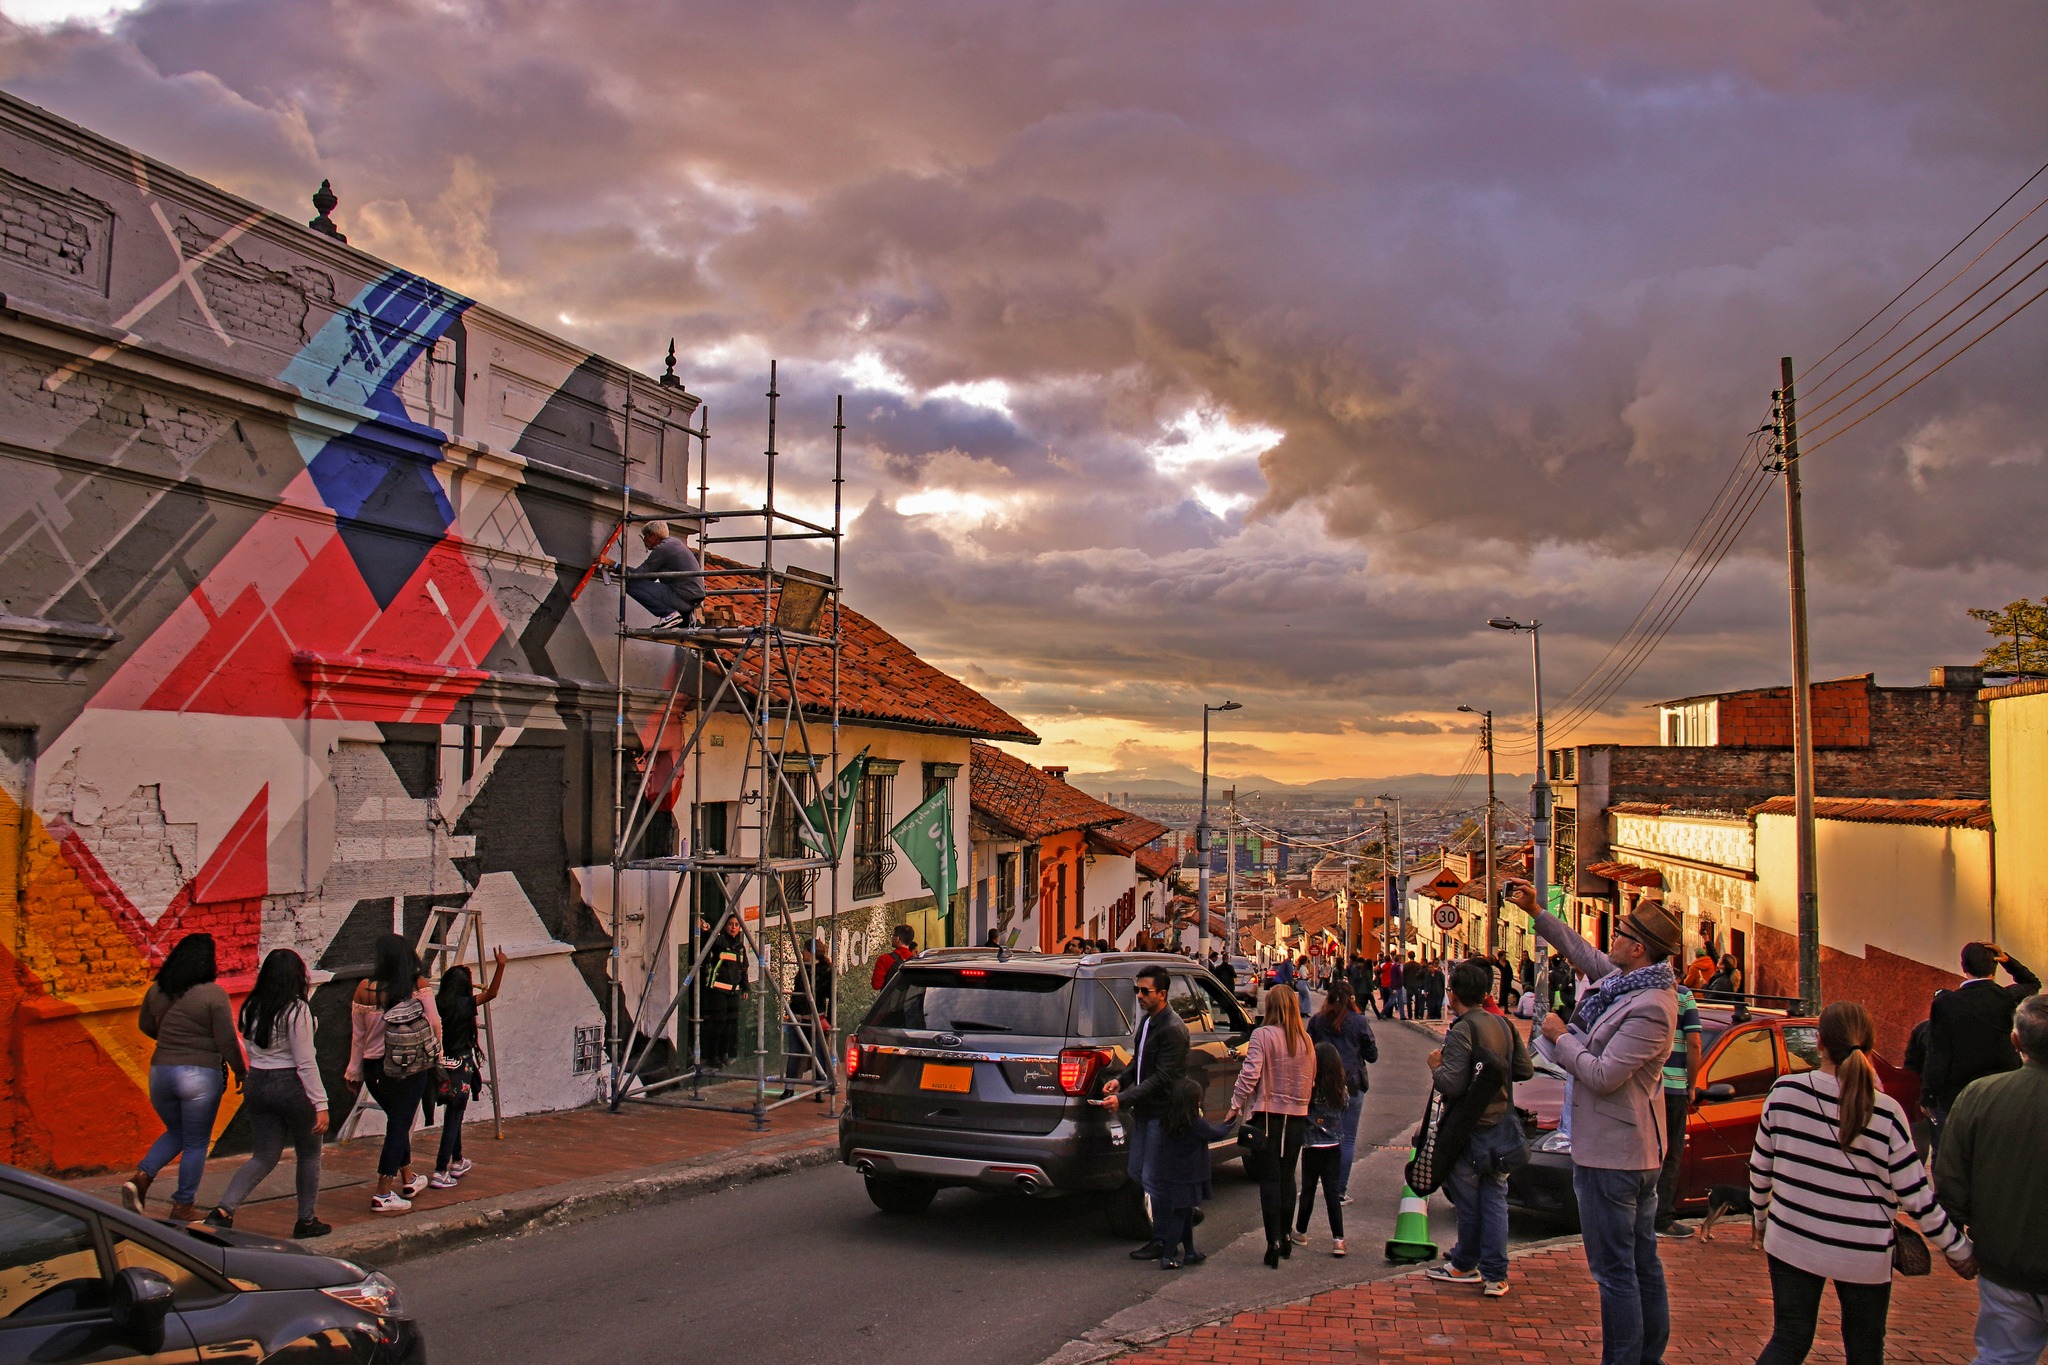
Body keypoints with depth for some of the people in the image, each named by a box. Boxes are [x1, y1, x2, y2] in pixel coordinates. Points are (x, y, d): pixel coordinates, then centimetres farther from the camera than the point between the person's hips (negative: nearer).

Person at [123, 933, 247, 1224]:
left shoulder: (156, 990, 3)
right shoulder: (213, 994, -14)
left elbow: (145, 1026, 19)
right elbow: (227, 1041, -11)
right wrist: (240, 1071, 3)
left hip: (160, 1070, 5)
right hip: (200, 1075, -5)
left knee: (175, 1132, 25)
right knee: (196, 1143, 8)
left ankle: (140, 1177, 5)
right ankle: (182, 1207, 13)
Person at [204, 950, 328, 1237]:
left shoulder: (251, 1008, 3)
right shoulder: (296, 1011, -16)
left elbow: (250, 1050, 10)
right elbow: (305, 1063, -16)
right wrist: (321, 1104, -13)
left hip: (258, 1084, 6)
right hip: (291, 1087, -6)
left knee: (263, 1156, 14)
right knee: (309, 1154, 12)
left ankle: (224, 1209, -3)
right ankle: (307, 1220, 20)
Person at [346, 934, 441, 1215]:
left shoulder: (364, 989, -7)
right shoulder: (419, 986, -10)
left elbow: (357, 1035, 2)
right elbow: (434, 1024, -4)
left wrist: (354, 1071, 13)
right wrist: (436, 1054, 13)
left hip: (374, 1067, 3)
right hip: (412, 1067, -3)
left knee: (397, 1122, 22)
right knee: (400, 1125, 4)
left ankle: (408, 1180, 35)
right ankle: (382, 1194, 0)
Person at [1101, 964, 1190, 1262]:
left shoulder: (1173, 1030, -19)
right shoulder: (1146, 1020, 10)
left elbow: (1161, 1078, -23)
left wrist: (1123, 1100, -27)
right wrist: (1119, 1080, 1)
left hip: (1162, 1112, -10)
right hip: (1144, 1110, 10)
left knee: (1152, 1178, -4)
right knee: (1134, 1170, 14)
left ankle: (1162, 1240, 9)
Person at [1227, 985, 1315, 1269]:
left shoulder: (1262, 1035, -11)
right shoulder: (1306, 1040, 5)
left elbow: (1250, 1074, -16)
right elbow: (1311, 1079, 12)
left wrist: (1235, 1106, -10)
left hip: (1268, 1113, -5)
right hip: (1297, 1115, 5)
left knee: (1269, 1179, 0)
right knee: (1287, 1177, 17)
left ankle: (1274, 1241, -7)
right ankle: (1284, 1237, 25)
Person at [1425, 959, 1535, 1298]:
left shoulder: (1462, 1031, -19)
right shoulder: (1504, 1025, 3)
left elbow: (1452, 1085, -25)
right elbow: (1526, 1070, 10)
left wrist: (1436, 1065, -6)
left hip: (1470, 1130, -6)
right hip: (1501, 1126, 6)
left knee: (1468, 1202, 8)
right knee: (1495, 1200, 8)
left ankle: (1465, 1266, 23)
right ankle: (1495, 1276, 8)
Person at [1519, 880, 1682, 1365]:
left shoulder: (1649, 1009, -24)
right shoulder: (1629, 980, 4)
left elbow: (1603, 1076, -25)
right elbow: (1582, 952, 21)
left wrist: (1562, 1037, -11)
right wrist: (1535, 913, 21)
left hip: (1610, 1154, -10)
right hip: (1638, 1148, 10)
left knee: (1614, 1270, -2)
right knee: (1643, 1262, 18)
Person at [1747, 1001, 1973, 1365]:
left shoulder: (1785, 1092, -10)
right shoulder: (1885, 1113, -15)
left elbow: (1760, 1167, 1)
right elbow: (1916, 1195, -9)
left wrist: (1760, 1216, 19)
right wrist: (1958, 1247, 6)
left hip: (1792, 1242, 1)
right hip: (1863, 1255, -1)